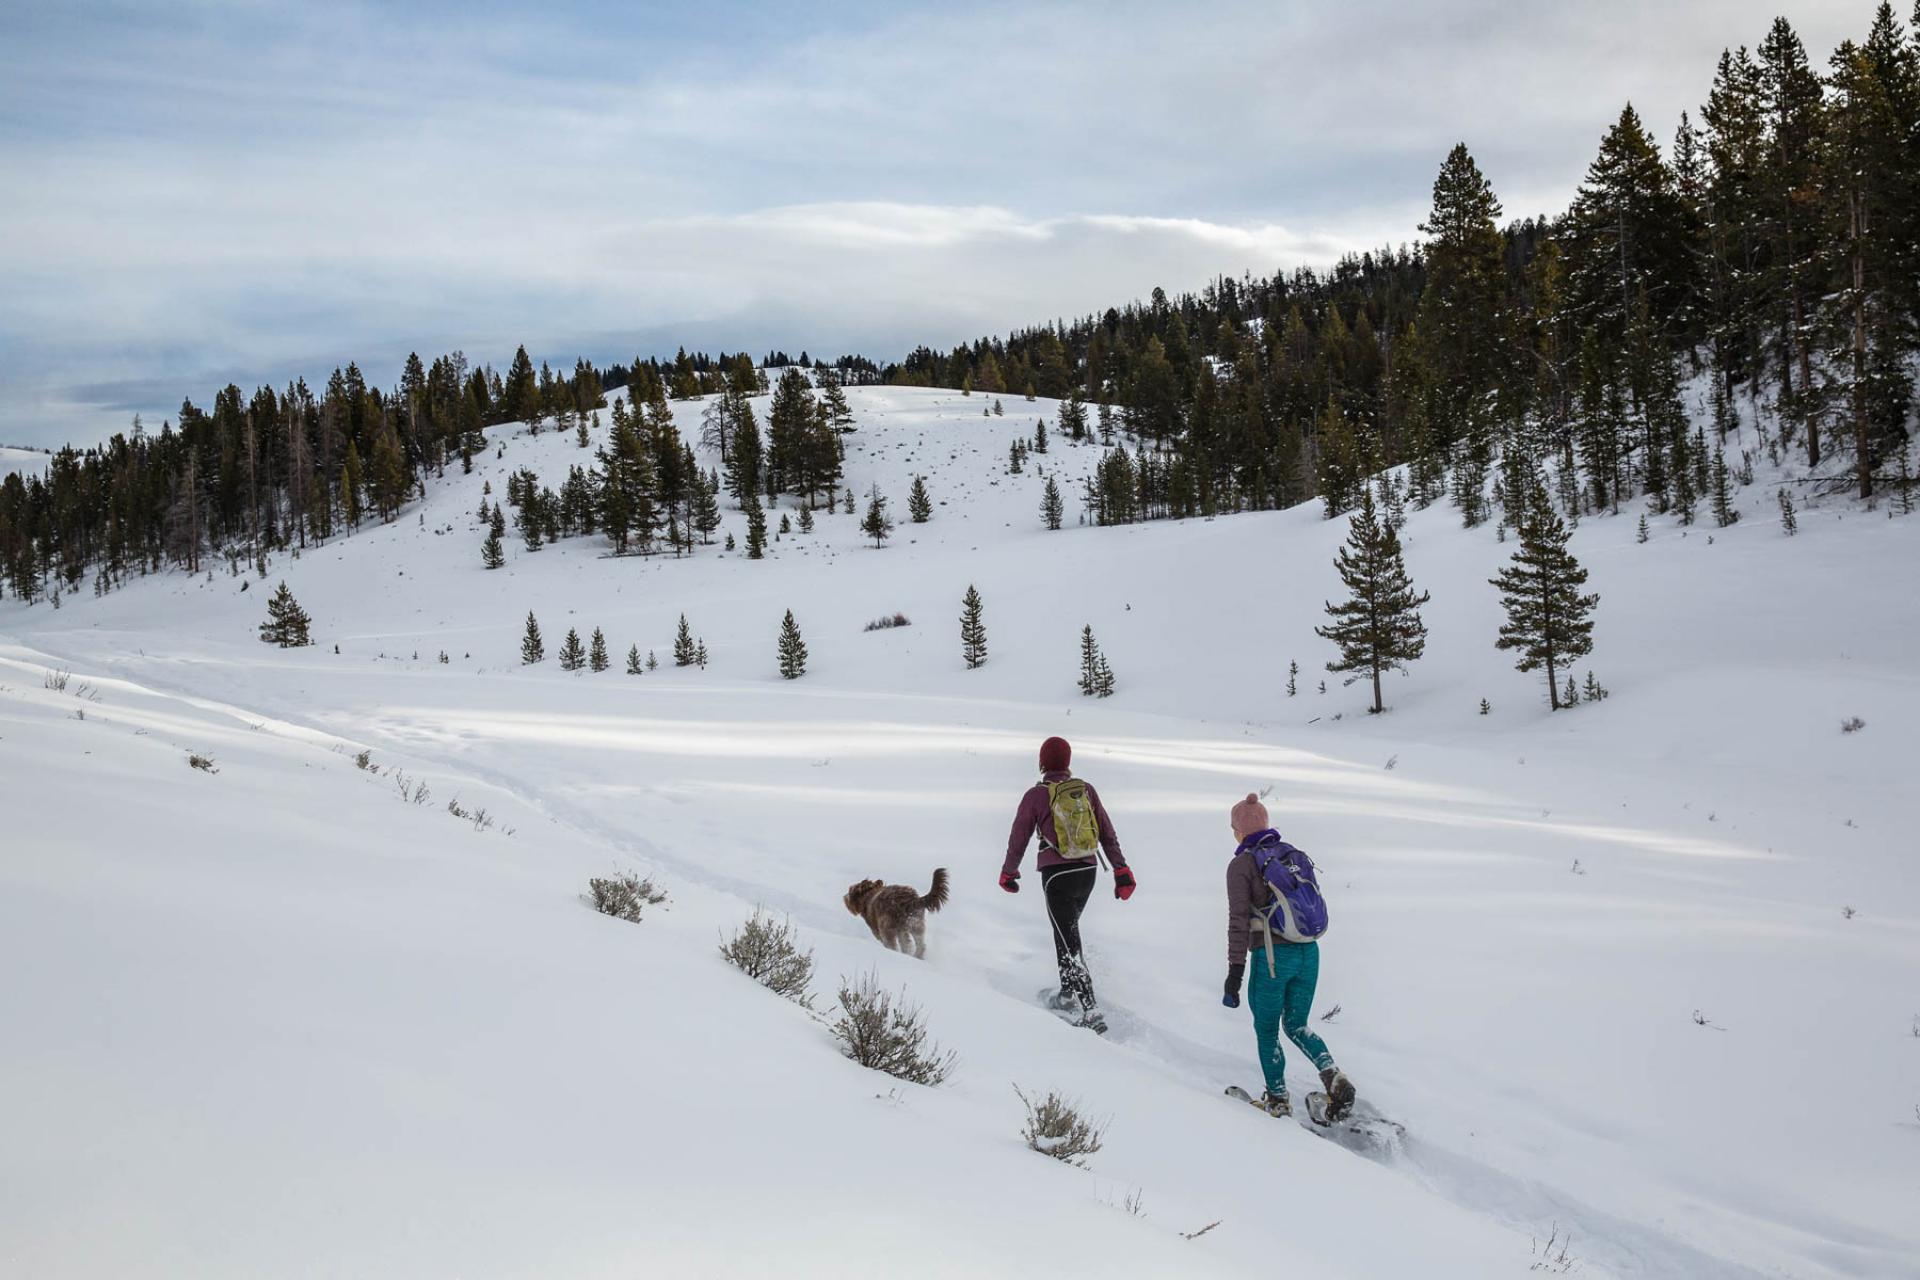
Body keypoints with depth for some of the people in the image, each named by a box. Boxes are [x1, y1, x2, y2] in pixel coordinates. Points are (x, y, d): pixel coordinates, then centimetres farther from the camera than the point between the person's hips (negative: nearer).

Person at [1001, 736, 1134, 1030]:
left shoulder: (1036, 795, -8)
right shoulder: (1086, 790, 3)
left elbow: (1019, 838, 0)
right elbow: (1108, 833, 4)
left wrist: (1008, 872, 14)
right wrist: (1122, 870, 9)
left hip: (1057, 874, -5)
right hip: (1088, 872, 5)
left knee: (1068, 942, -5)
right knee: (1069, 928, 26)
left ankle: (1091, 1012, -15)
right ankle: (1068, 993, 29)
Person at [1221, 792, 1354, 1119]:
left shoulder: (1241, 864, -7)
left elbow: (1239, 919, -13)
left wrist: (1235, 970, -13)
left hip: (1272, 957, -6)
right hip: (1309, 952, 6)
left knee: (1266, 1030, 15)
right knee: (1296, 1026, 18)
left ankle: (1278, 1100, 23)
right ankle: (1333, 1076, -6)